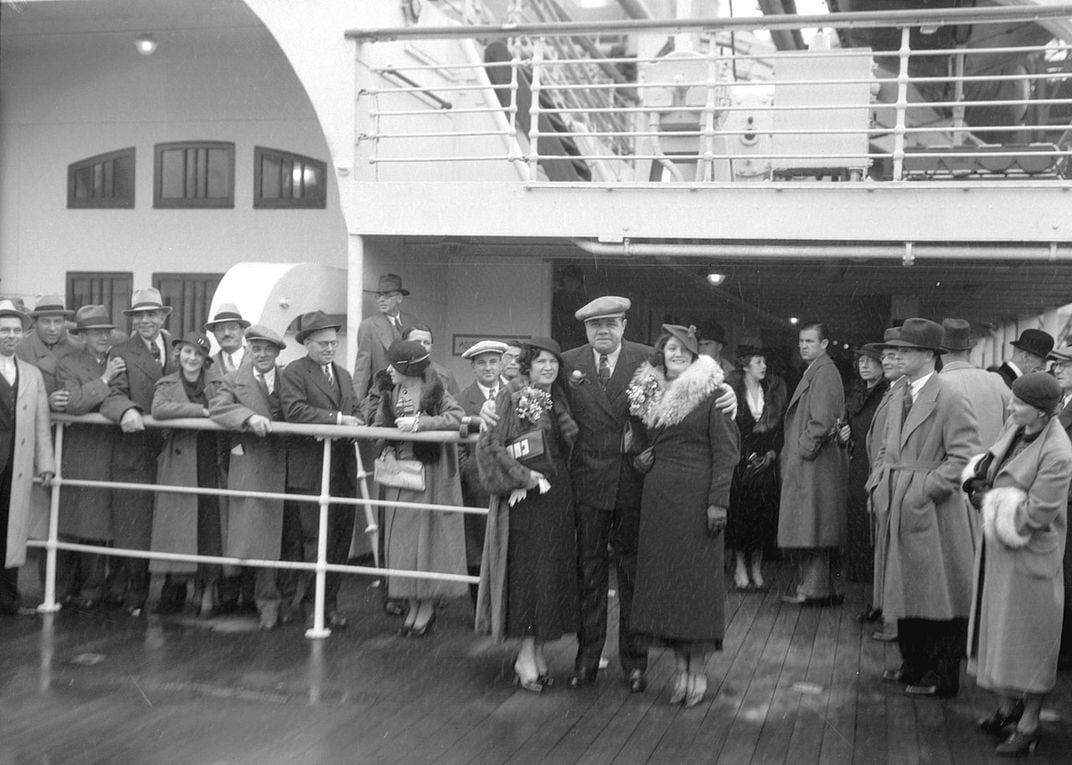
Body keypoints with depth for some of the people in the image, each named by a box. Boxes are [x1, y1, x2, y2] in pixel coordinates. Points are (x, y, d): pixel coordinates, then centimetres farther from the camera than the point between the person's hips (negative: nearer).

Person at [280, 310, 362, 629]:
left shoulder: (344, 375, 20)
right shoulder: (294, 372, -3)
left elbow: (355, 413, 21)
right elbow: (294, 410, -17)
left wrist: (354, 423, -3)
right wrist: (337, 419, -22)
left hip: (343, 469, 7)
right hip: (310, 469, -7)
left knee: (340, 539, 8)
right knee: (316, 540, -4)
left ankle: (329, 601, 17)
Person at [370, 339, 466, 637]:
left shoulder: (434, 391, -9)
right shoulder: (389, 392, 5)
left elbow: (457, 417, -20)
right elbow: (379, 426, 8)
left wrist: (420, 423, -25)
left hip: (429, 475, -5)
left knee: (426, 536, 1)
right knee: (400, 539, 6)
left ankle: (427, 607, 13)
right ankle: (413, 604, 18)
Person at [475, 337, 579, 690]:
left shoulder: (558, 400, 12)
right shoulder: (513, 397, -7)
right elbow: (491, 443, -12)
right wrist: (522, 477, -16)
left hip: (558, 495, 7)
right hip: (525, 497, -6)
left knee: (553, 571, 7)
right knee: (527, 569, -4)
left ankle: (534, 648, 17)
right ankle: (527, 654, 4)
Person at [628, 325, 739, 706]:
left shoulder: (709, 392, -4)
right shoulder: (650, 393, 11)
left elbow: (725, 450, -7)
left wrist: (718, 501, -14)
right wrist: (642, 458, 0)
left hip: (696, 495, -5)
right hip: (658, 495, 5)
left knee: (696, 577, 0)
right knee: (663, 577, 5)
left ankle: (698, 669, 10)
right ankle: (680, 668, 15)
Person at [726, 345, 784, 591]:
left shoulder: (774, 393, 9)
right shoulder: (731, 390, -4)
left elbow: (780, 427, 10)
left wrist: (772, 452, -3)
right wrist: (747, 455, -9)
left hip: (766, 462, 3)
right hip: (739, 461, -3)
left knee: (763, 514, 1)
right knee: (739, 513, -3)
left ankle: (757, 568, 11)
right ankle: (740, 568, 7)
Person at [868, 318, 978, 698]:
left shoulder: (950, 399, -13)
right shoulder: (898, 395, 11)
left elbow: (964, 457, -16)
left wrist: (924, 489, -19)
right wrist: (879, 482, 4)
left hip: (934, 511, -8)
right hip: (902, 509, 8)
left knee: (940, 593, 2)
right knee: (906, 587, 16)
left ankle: (942, 677, 14)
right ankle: (914, 664, 30)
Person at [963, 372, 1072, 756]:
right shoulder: (1016, 426, -1)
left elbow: (1036, 515, -24)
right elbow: (988, 462, 15)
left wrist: (990, 499, -14)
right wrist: (981, 483, -6)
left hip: (1029, 554, -8)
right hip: (996, 546, 8)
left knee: (1028, 635, 4)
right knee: (997, 627, 17)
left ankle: (1030, 723, 18)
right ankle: (1007, 705, 33)